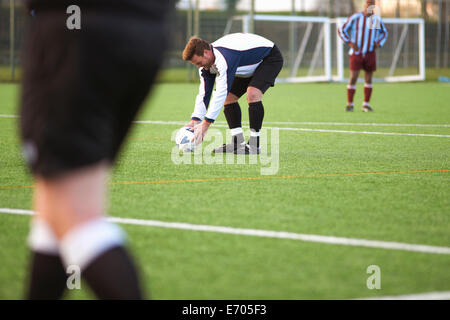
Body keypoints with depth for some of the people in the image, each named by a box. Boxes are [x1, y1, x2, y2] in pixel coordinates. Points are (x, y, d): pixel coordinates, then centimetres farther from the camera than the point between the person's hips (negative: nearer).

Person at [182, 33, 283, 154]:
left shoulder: (224, 58, -39)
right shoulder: (205, 62, -10)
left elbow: (221, 93, -40)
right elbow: (204, 94, -7)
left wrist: (206, 123, -38)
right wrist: (195, 120, -17)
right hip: (249, 66, 10)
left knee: (252, 94, -30)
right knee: (229, 97, 0)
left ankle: (254, 145, -22)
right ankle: (238, 143, 3)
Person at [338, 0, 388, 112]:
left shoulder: (377, 19, 3)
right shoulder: (355, 17, -6)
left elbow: (384, 33, 21)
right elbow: (342, 30, -1)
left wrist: (378, 44, 3)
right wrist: (350, 43, -11)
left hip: (370, 54, 3)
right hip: (356, 53, -3)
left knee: (369, 79, 5)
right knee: (353, 78, -9)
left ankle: (366, 105, 16)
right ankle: (350, 104, 2)